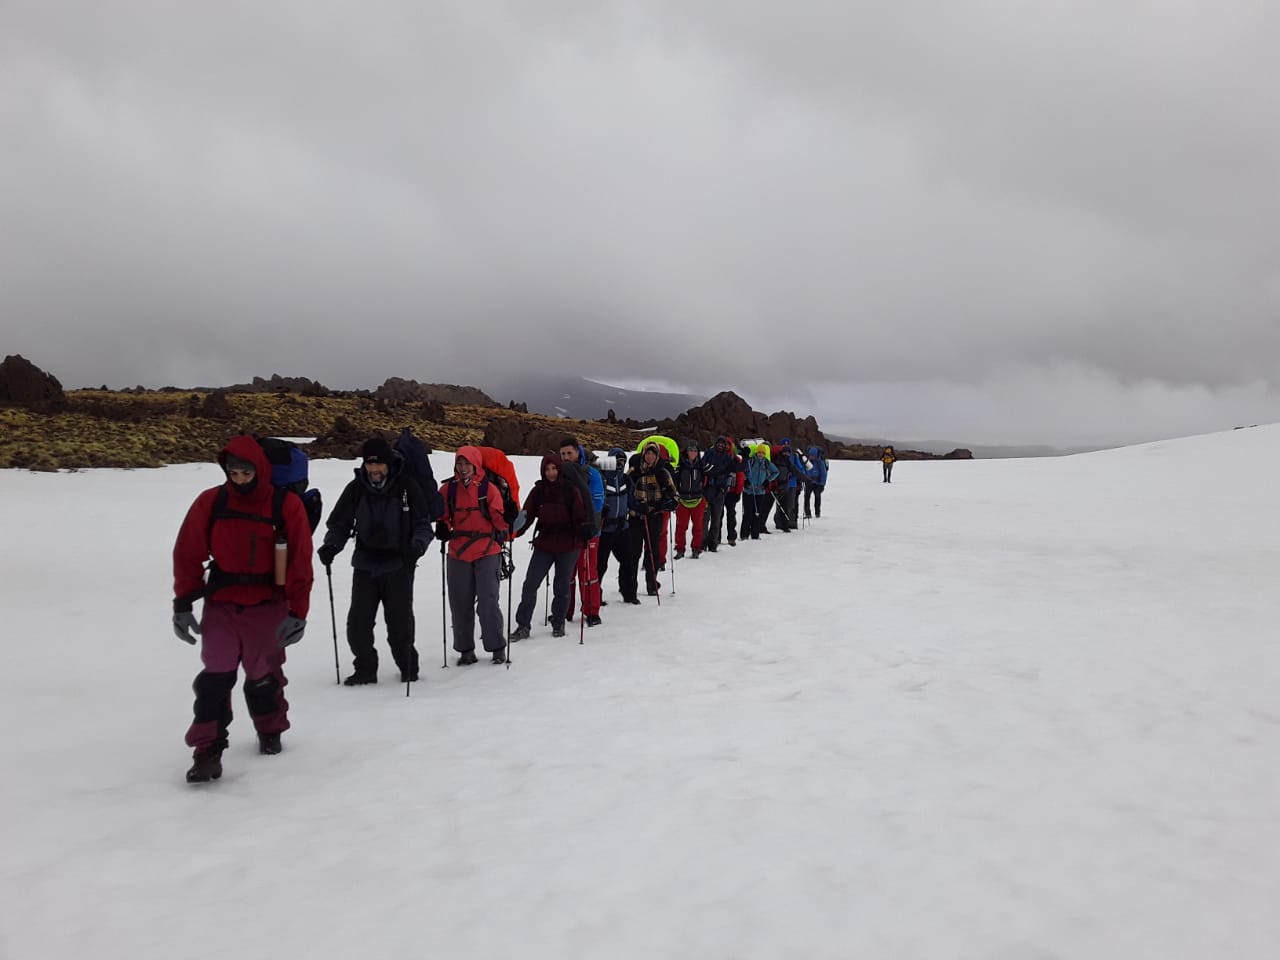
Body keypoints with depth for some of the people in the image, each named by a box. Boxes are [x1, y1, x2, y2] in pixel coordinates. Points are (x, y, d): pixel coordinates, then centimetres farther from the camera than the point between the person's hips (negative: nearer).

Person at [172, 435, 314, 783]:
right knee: (215, 678, -6)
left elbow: (300, 564, -9)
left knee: (263, 676, 12)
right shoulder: (211, 502, -5)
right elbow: (188, 554, 0)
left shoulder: (287, 506, -10)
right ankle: (208, 751, 1)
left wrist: (297, 613, -11)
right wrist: (183, 604, -2)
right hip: (221, 606, 1)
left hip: (268, 608, -1)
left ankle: (270, 731, 35)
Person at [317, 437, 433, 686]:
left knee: (400, 623, 1)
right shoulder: (356, 488, 2)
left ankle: (408, 667, 22)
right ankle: (365, 669, 19)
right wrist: (331, 545, -10)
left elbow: (423, 523, 0)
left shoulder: (407, 486, -4)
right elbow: (339, 522, 9)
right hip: (365, 565, 3)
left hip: (399, 565, -2)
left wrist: (418, 543, -20)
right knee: (358, 624, 0)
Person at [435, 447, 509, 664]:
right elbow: (442, 514, 14)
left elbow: (499, 517, -1)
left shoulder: (489, 489, -5)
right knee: (460, 604, 8)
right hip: (457, 554, 4)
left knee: (488, 602, -3)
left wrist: (501, 534, -16)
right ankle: (465, 650, 19)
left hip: (487, 553, -3)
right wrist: (442, 528, -3)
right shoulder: (449, 489, 4)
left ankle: (497, 647, 11)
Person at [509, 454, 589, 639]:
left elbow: (580, 516, -5)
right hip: (544, 545, 2)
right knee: (530, 584, -1)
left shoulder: (571, 490, -5)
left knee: (562, 586, 8)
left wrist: (586, 529, -24)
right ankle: (523, 625, 7)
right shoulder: (538, 491, 3)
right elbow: (526, 515, 2)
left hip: (568, 546, -2)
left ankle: (558, 623, 26)